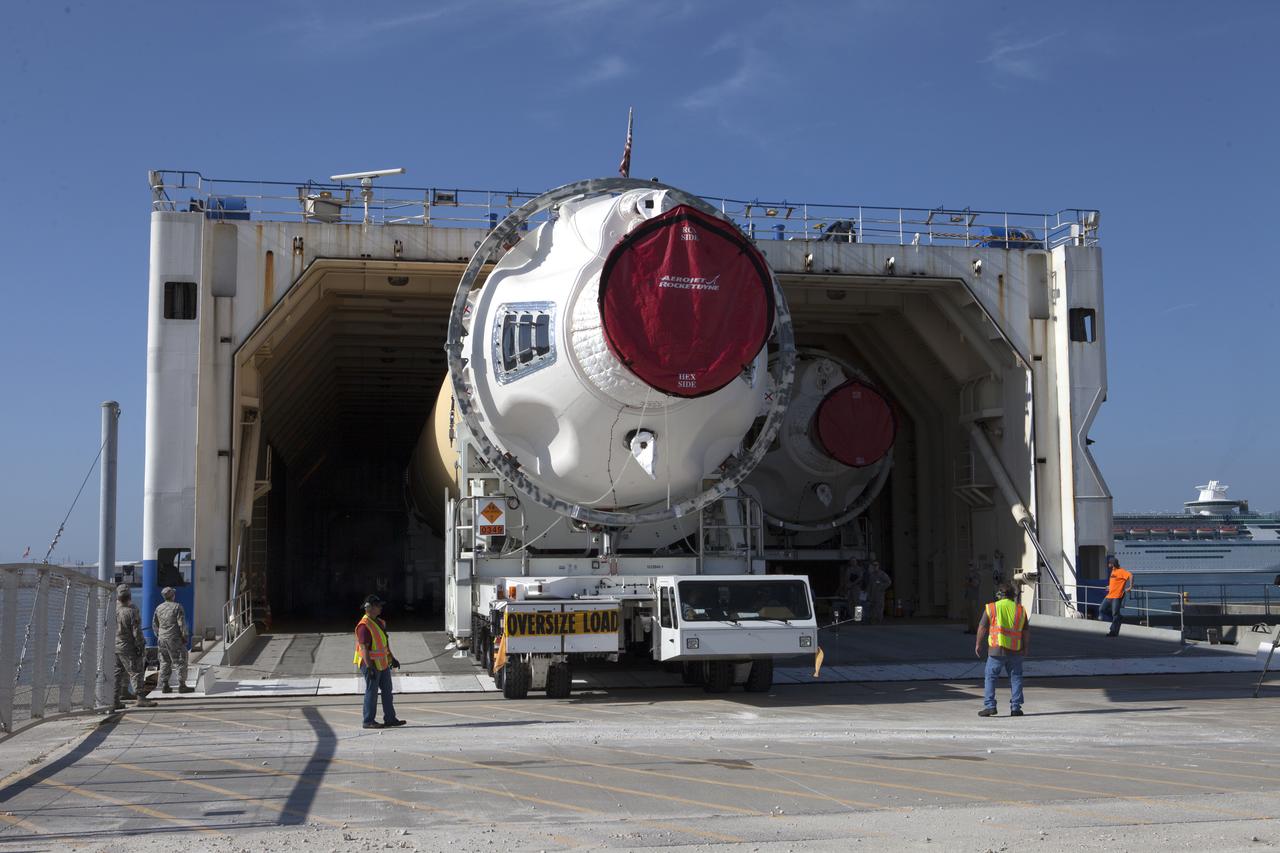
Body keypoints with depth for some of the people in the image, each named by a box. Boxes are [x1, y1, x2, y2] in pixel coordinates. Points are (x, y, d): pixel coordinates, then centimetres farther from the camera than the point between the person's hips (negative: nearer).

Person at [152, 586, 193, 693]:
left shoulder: (159, 608, 8)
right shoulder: (177, 607, -10)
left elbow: (154, 624, 13)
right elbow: (182, 624, -12)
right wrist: (185, 636, -4)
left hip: (162, 639, 6)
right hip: (174, 639, -6)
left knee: (165, 662, 13)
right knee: (180, 662, 0)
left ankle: (164, 686, 14)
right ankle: (182, 686, -2)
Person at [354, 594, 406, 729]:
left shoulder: (379, 622, 13)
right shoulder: (364, 626, -18)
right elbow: (364, 648, -22)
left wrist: (392, 658, 23)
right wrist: (369, 667, -25)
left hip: (383, 663, 9)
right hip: (371, 664, -9)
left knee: (387, 690, 12)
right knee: (371, 692, -2)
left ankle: (390, 718, 19)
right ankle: (368, 721, 6)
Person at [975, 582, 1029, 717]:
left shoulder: (991, 608, -1)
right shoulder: (1020, 609, 6)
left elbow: (982, 628, -1)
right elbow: (1026, 631, 7)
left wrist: (978, 644, 8)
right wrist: (1025, 647, 17)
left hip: (997, 650, -2)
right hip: (1015, 650, 2)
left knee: (990, 677, 5)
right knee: (1015, 678, 12)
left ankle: (990, 706, -3)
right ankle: (1015, 708, 8)